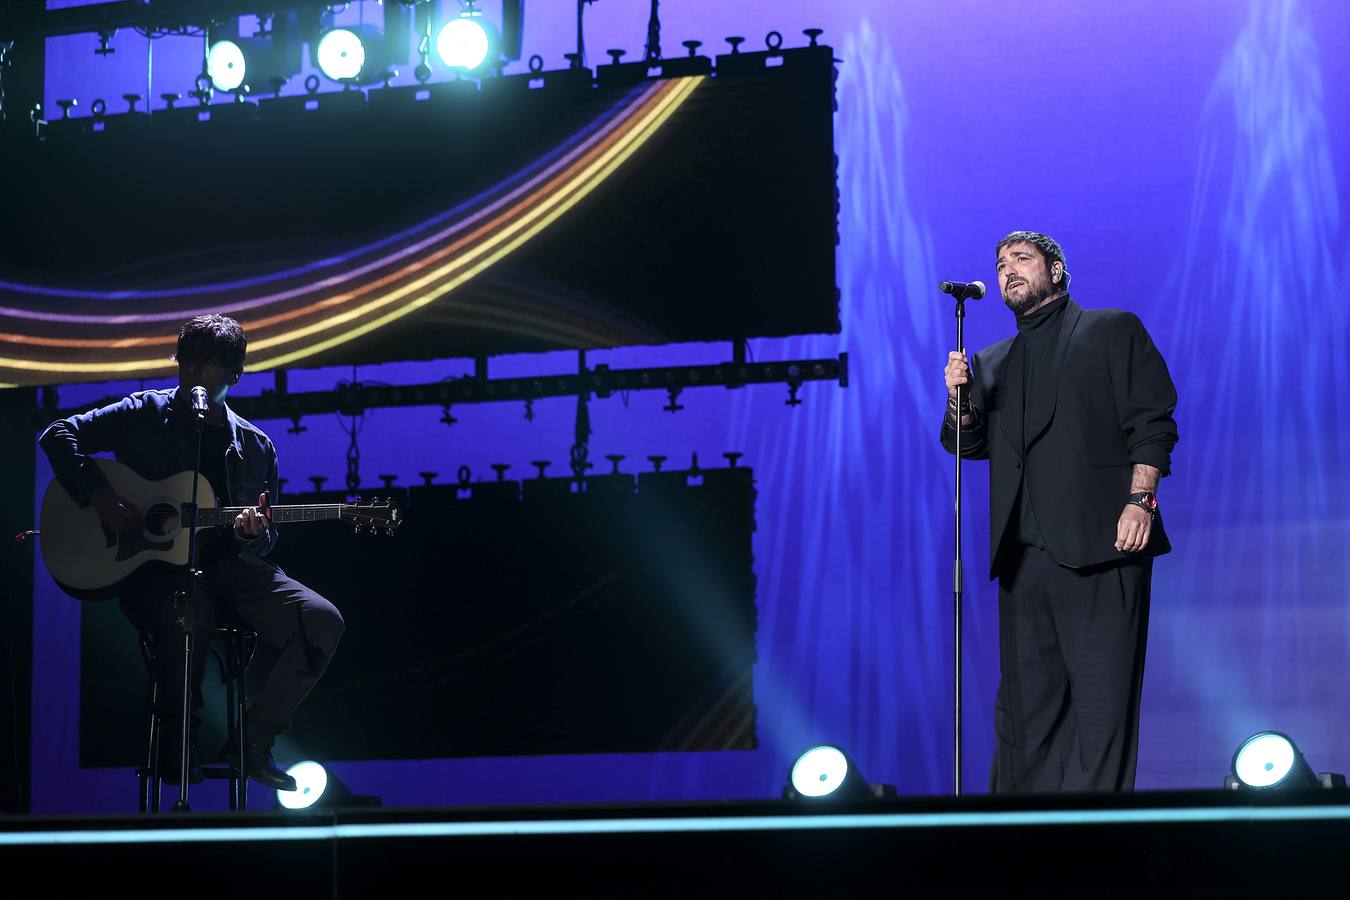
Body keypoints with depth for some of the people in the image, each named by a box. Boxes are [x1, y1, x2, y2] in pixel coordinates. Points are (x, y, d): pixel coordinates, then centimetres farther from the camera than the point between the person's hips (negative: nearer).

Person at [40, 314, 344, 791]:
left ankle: (253, 741, -6)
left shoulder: (256, 446, 15)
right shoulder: (147, 415, 6)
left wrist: (255, 534, -9)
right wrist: (99, 496, -13)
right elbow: (58, 434, 0)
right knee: (187, 613, -40)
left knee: (322, 622, -19)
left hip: (230, 565, 4)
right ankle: (177, 742, -14)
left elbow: (266, 539, 17)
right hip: (154, 568, -4)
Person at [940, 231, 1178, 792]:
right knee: (1025, 699, 2)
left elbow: (1152, 422, 1)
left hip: (1099, 541, -5)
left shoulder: (1113, 331, 10)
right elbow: (970, 443, 19)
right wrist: (958, 397, 0)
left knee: (1101, 698, -9)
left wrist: (1140, 499, -12)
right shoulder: (993, 362, 25)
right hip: (1023, 552, 5)